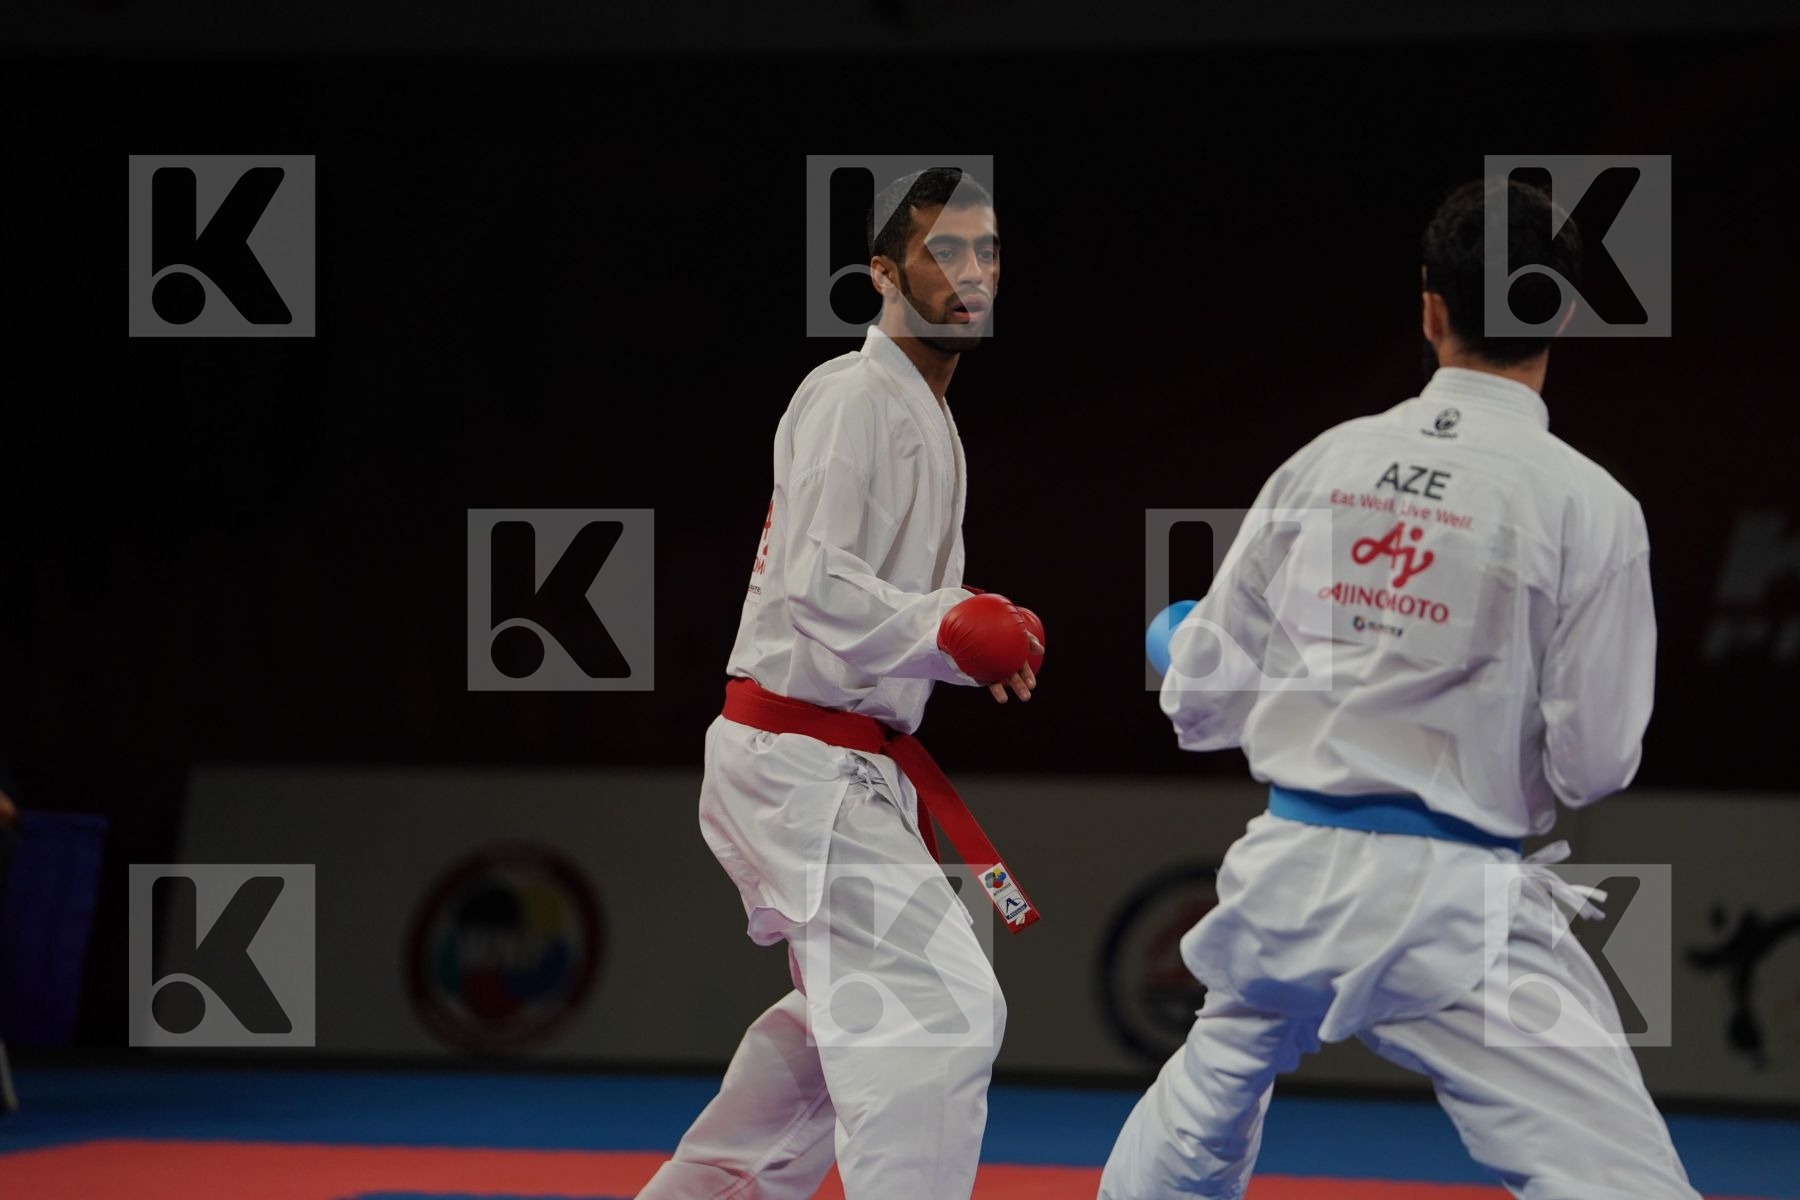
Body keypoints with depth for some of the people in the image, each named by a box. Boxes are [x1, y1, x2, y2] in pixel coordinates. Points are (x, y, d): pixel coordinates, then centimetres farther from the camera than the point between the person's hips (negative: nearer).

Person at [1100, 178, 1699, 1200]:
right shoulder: (1587, 504, -11)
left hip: (1294, 871, 5)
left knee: (1203, 1113, 33)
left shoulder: (1324, 463, 1)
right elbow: (1593, 764, -8)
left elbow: (1204, 700, 7)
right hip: (1449, 903, -5)